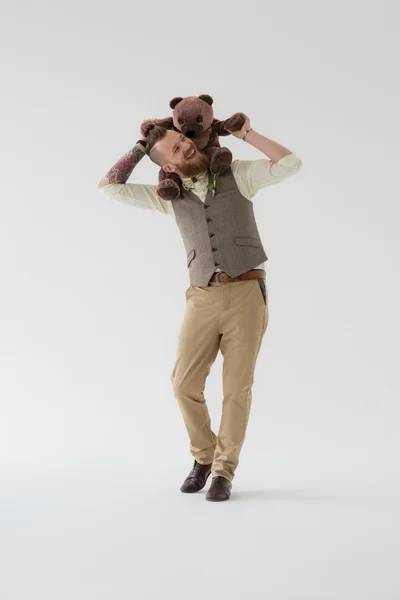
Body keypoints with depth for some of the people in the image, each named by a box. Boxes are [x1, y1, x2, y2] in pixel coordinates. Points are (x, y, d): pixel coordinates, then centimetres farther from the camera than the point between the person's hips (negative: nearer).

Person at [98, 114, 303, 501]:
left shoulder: (237, 173, 7)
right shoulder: (170, 195, 11)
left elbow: (290, 165, -6)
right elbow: (108, 187, 7)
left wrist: (245, 134, 0)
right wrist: (141, 146, 10)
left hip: (247, 293, -2)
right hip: (204, 298, 2)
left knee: (237, 386, -3)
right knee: (185, 383, -3)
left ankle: (224, 472, 12)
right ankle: (204, 457, 21)